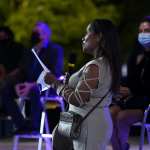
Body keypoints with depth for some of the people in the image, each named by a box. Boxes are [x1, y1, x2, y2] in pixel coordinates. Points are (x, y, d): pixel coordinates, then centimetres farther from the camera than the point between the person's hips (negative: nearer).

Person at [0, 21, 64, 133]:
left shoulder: (56, 50, -3)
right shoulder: (29, 52, 15)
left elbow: (56, 73, -15)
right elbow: (21, 72, 11)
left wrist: (33, 85, -27)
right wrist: (17, 84, -14)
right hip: (29, 86, 6)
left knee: (35, 90, -40)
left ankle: (34, 126, -25)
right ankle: (22, 125, -13)